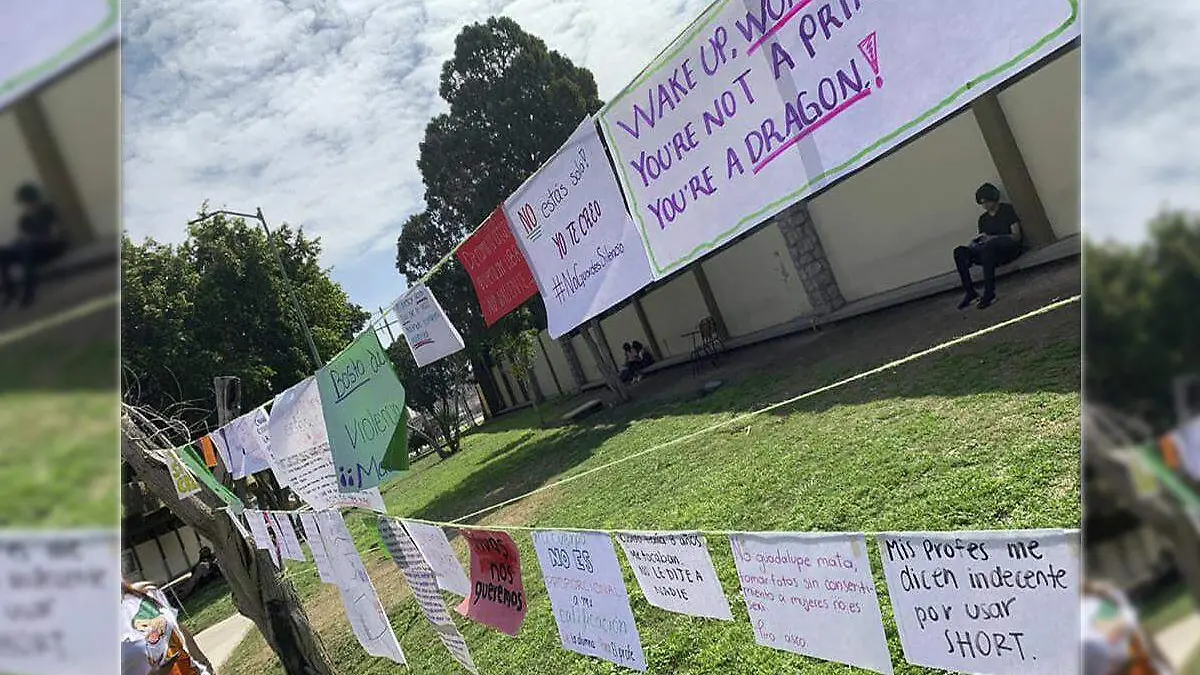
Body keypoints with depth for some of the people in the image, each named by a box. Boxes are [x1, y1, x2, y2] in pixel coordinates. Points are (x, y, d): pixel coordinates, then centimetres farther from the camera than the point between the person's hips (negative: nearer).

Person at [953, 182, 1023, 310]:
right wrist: (974, 243, -10)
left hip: (1010, 249, -5)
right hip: (991, 254, 6)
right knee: (959, 252, -17)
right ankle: (970, 293, -27)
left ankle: (989, 293, -42)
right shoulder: (983, 219, 20)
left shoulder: (1007, 209, 5)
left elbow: (1016, 236, -4)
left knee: (988, 246, -39)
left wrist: (992, 238, -18)